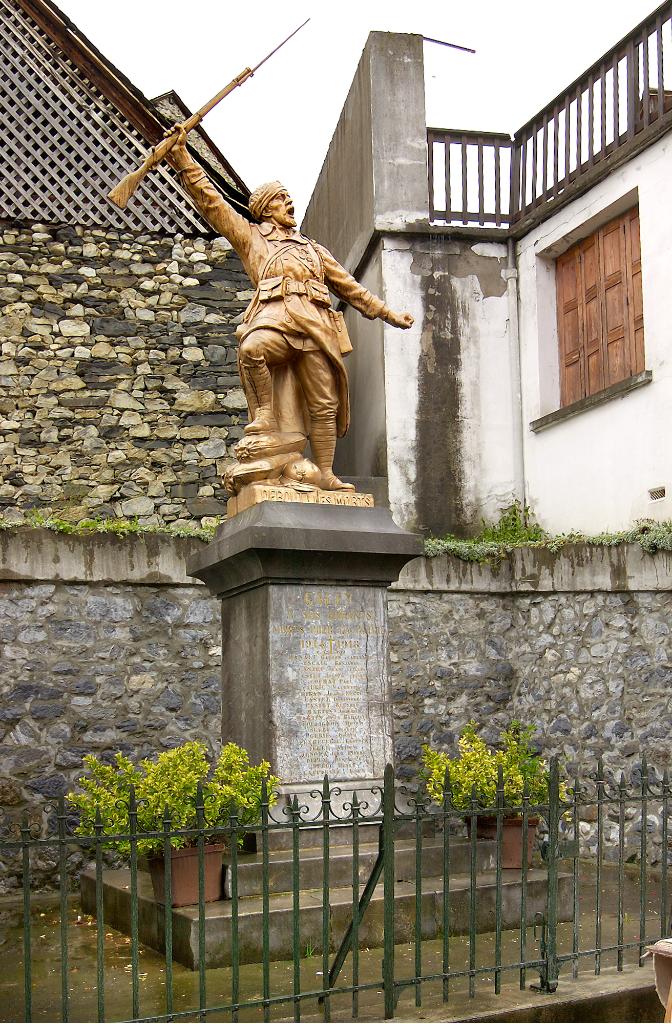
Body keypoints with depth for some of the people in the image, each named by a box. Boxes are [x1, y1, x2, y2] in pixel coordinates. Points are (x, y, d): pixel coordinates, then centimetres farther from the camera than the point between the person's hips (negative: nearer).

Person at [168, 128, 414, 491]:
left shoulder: (313, 248, 33)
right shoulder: (251, 237, 21)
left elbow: (350, 287, 33)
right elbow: (210, 200, 14)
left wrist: (387, 313, 27)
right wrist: (182, 158, 6)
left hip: (315, 326, 4)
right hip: (275, 317, -4)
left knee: (324, 404, -3)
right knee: (251, 348, -39)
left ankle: (326, 474, 1)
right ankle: (264, 415, -22)